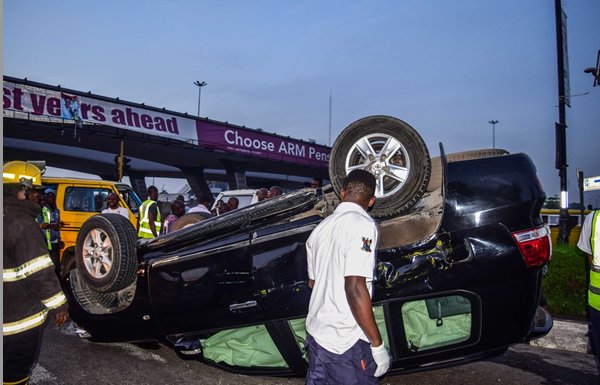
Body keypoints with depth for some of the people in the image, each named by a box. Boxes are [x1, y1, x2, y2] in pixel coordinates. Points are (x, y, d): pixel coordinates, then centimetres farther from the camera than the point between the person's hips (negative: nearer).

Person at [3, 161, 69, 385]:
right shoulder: (22, 222, -22)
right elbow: (39, 272, -23)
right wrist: (57, 305, -15)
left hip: (7, 313, 8)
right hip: (20, 315, -8)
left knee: (8, 366, 24)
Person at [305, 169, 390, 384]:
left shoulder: (320, 228, 8)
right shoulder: (362, 225, -15)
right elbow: (355, 289, -23)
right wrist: (377, 344, -16)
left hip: (315, 333, 7)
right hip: (347, 343, -7)